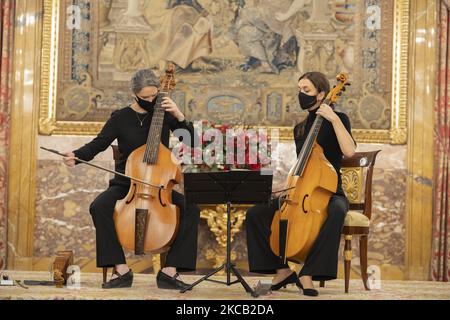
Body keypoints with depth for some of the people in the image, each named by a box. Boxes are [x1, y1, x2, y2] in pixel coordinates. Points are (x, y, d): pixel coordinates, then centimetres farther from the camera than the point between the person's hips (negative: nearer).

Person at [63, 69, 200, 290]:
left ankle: (170, 270, -23)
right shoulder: (120, 118, 2)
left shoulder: (164, 115, 5)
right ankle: (121, 269, -25)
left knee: (191, 208, -29)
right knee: (99, 207, -31)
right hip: (126, 183, 0)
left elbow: (191, 142, 0)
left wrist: (179, 116, -13)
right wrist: (76, 156, -24)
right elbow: (97, 145, -4)